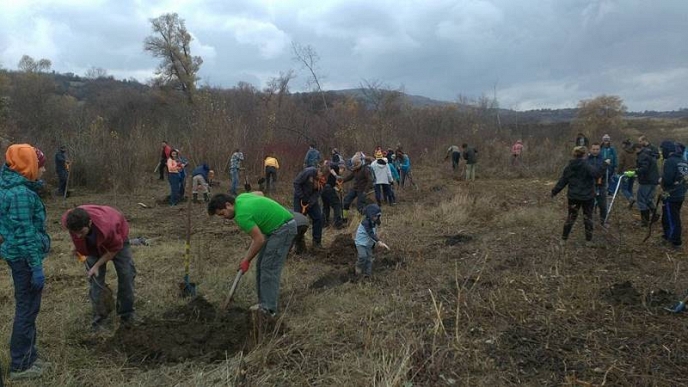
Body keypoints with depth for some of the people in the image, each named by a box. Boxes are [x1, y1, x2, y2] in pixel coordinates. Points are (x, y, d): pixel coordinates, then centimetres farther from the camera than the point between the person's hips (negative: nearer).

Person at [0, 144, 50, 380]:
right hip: (24, 257, -10)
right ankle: (19, 365, 14)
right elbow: (25, 234, -23)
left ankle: (28, 356, 32)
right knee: (27, 309, 2)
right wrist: (36, 266, -20)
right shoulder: (20, 194, -22)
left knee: (27, 307, 19)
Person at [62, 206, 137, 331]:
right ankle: (99, 317, 9)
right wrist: (78, 246, -2)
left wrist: (97, 266, -21)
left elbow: (114, 249, -24)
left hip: (117, 238, -3)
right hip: (93, 243, 3)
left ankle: (127, 314, 14)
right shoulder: (68, 220, -35)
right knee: (95, 278, -4)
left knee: (126, 274, -2)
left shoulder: (107, 227, -46)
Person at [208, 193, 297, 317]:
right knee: (262, 266, 11)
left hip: (283, 228, -10)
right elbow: (260, 194, 24)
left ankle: (268, 309, -4)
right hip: (278, 226, 10)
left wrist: (246, 260, -7)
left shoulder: (241, 215, -24)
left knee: (269, 268, -9)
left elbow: (259, 240, -20)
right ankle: (264, 303, 17)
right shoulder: (240, 198, 4)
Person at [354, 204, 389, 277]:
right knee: (363, 256, -23)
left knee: (369, 259, 7)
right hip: (361, 242, -8)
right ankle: (359, 267, 5)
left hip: (369, 243, 8)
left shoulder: (374, 222, 0)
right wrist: (378, 242, -41)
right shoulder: (365, 222, -27)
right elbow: (370, 233, -34)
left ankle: (367, 273, 17)